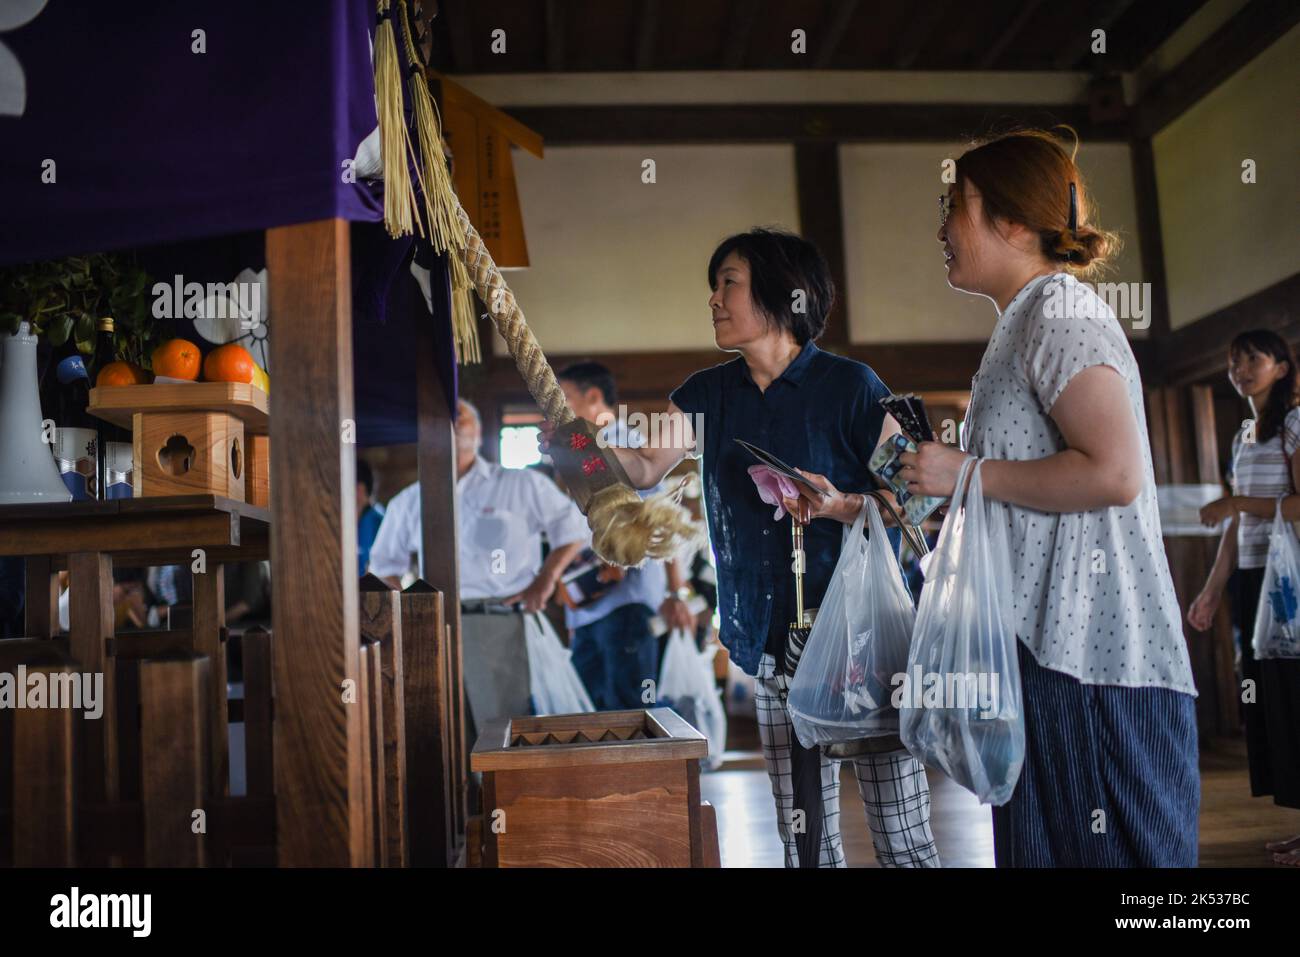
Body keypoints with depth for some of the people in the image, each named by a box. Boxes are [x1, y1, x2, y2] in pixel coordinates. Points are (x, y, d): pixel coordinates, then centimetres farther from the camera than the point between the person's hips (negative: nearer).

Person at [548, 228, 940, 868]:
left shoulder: (848, 386, -6)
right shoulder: (709, 394, 10)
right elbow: (644, 472, 11)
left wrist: (842, 506, -21)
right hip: (775, 645, 5)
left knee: (902, 838, 2)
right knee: (804, 841, 12)